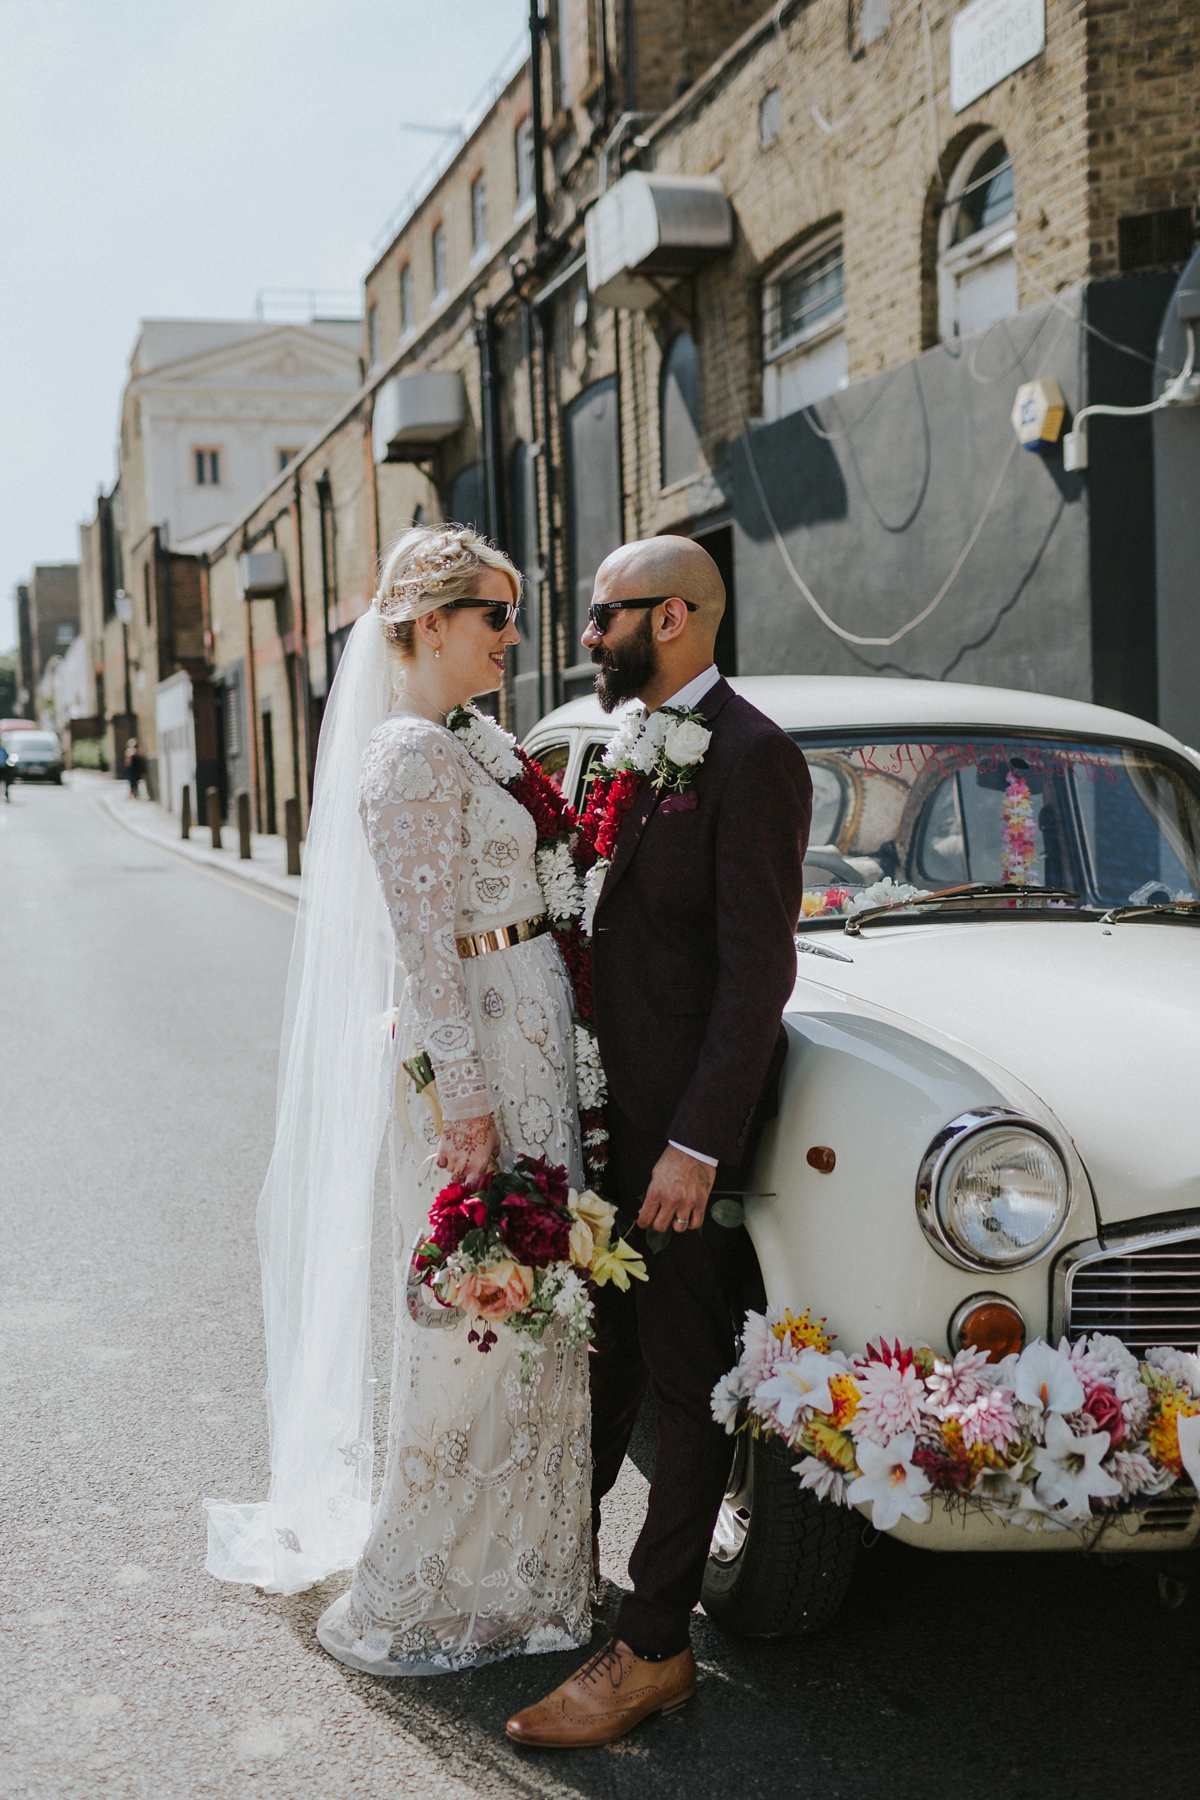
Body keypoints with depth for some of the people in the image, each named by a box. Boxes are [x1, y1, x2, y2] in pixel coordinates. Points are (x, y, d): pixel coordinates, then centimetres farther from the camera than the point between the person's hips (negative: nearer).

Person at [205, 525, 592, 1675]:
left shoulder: (441, 748, 15)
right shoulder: (412, 753, -16)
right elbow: (425, 943, -20)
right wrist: (466, 1095, -22)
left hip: (516, 1042, 10)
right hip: (481, 1055, -10)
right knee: (479, 1328, -1)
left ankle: (501, 1560, 32)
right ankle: (411, 1606, 14)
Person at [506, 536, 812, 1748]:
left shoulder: (749, 758, -15)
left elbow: (756, 968, -19)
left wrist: (698, 1144, -21)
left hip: (687, 1123, -8)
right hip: (616, 1109, 8)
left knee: (685, 1378, 2)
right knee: (609, 1351, 21)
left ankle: (653, 1649, 13)